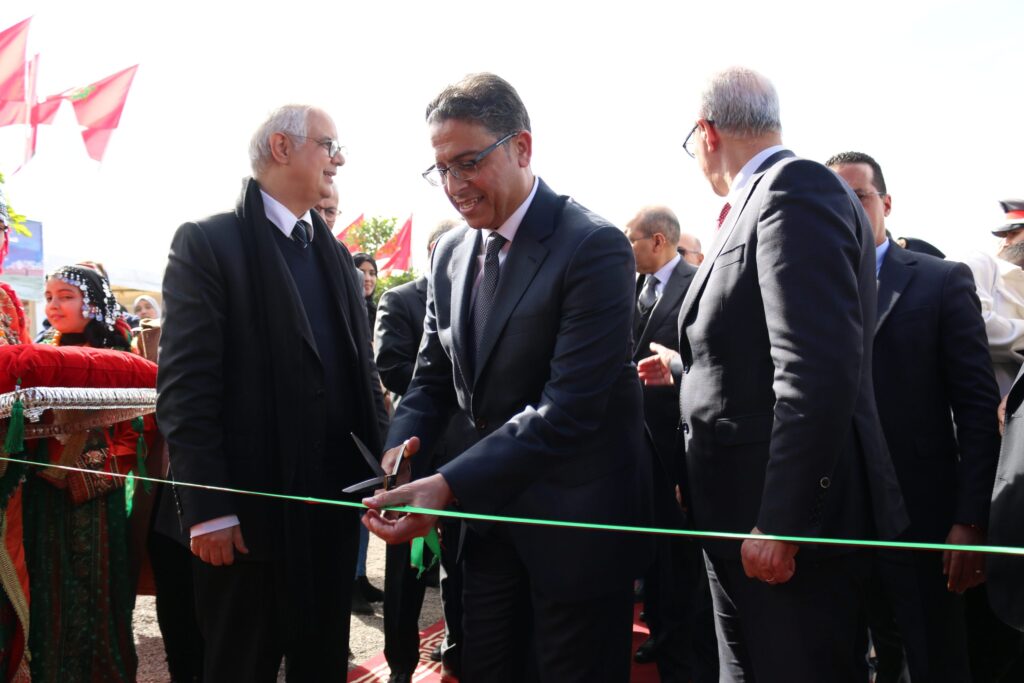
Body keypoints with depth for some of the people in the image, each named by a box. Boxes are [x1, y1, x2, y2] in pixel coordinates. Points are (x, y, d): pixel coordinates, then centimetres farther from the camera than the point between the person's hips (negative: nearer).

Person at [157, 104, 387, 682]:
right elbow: (185, 385, -13)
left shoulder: (338, 254, 14)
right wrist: (209, 508, -16)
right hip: (249, 510, -5)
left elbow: (364, 372, 12)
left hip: (337, 504, 6)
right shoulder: (208, 242, -7)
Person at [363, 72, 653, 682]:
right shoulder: (453, 253, 5)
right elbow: (435, 373, 11)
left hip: (575, 521, -6)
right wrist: (403, 444, -10)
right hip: (489, 514, 7)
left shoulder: (593, 247, -19)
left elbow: (570, 406, -25)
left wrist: (449, 487, -30)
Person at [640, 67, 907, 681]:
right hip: (744, 517, 10)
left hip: (794, 518, -10)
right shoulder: (757, 202, 13)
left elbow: (820, 372, -25)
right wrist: (683, 371, 34)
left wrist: (779, 524, -23)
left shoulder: (796, 188, -15)